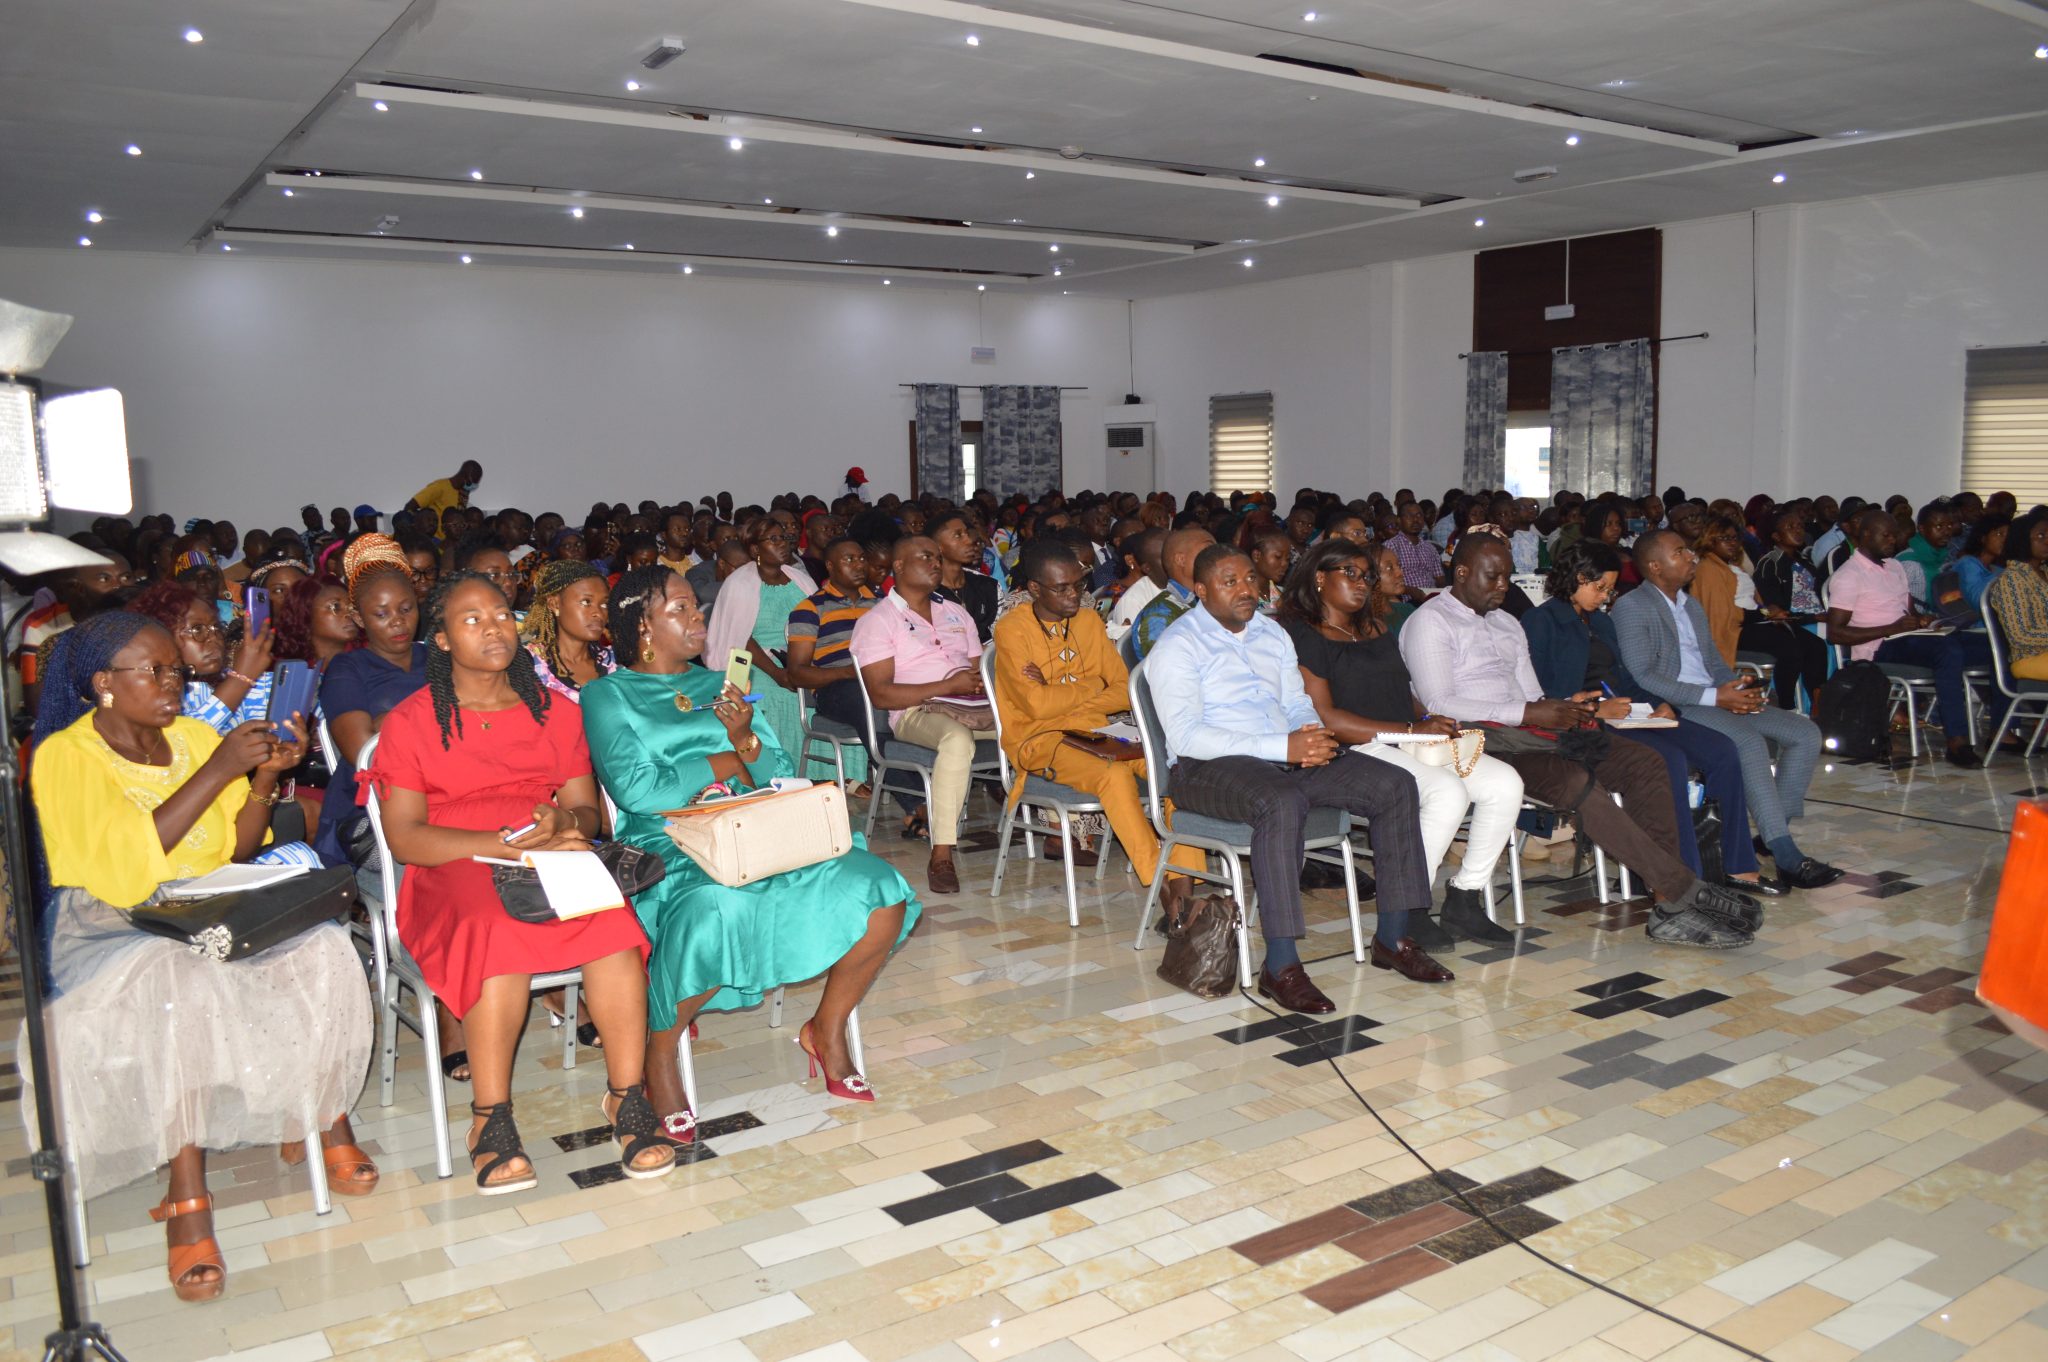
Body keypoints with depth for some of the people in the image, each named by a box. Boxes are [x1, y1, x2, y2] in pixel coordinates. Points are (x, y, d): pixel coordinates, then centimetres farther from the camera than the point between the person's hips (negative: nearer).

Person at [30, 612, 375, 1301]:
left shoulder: (194, 736, 10)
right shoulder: (65, 756, -6)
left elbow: (238, 850, 9)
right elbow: (125, 864, -20)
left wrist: (263, 779, -9)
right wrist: (218, 769, -21)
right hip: (110, 928, -5)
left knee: (322, 947, -23)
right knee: (178, 984, -38)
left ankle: (323, 1120, -7)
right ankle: (187, 1197, -31)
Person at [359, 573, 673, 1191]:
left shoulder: (555, 710, 17)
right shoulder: (410, 722, 5)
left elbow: (586, 811, 13)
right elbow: (404, 837, -5)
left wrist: (562, 822, -13)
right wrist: (510, 843, -18)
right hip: (453, 870, -2)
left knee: (612, 918, -31)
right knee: (498, 931, -37)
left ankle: (627, 1095, -23)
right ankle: (491, 1120, -27)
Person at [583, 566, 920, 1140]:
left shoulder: (718, 685, 22)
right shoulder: (608, 696, 6)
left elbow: (780, 775, 15)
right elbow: (635, 791, -10)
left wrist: (745, 739, -6)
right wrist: (722, 765, 1)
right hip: (671, 852, -5)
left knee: (882, 893, -16)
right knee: (719, 914, -40)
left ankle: (828, 1028, 8)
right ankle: (657, 1050, -10)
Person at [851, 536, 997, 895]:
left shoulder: (956, 614, 26)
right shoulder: (877, 620, 5)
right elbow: (881, 694, -7)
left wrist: (985, 682, -5)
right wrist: (949, 686, -13)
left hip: (973, 707, 6)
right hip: (918, 712, -6)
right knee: (958, 738, -40)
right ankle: (941, 856, -39)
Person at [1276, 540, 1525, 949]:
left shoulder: (1377, 629, 23)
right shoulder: (1303, 637, -4)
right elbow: (1325, 719, -14)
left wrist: (1431, 723, -1)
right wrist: (1411, 729, -16)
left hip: (1409, 745, 8)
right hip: (1355, 754, -8)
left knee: (1506, 783, -9)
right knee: (1448, 791, -30)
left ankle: (1464, 900, -1)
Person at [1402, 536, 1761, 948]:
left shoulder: (1507, 624, 26)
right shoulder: (1430, 622, 0)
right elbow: (1439, 705, -13)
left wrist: (1563, 708, -1)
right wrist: (1527, 713, -17)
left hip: (1526, 732, 8)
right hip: (1479, 741, -8)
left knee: (1644, 760, -12)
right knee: (1578, 782, -32)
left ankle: (1670, 906, -21)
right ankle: (1684, 891, -22)